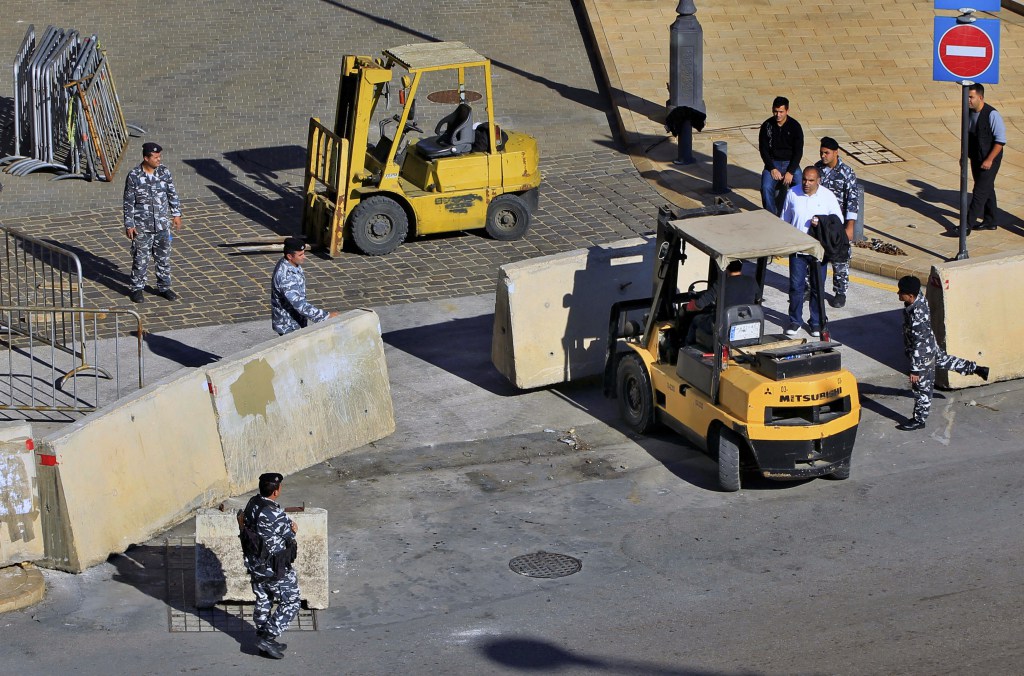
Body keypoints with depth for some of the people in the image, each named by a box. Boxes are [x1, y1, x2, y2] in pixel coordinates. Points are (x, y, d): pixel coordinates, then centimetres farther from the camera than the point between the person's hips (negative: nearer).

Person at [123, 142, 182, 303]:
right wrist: (129, 225, -8)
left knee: (164, 257, 11)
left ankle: (164, 287, 26)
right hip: (142, 226, -3)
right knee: (140, 258, 7)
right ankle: (136, 288, 21)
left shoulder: (164, 172, -4)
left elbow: (172, 194, 9)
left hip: (162, 225, 3)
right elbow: (129, 202, -9)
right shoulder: (133, 176, -14)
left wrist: (176, 214, 10)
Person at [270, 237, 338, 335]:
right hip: (288, 325, -9)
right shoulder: (284, 277, -34)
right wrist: (327, 316, -36)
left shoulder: (294, 265, -3)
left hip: (297, 321, 9)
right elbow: (300, 304, -37)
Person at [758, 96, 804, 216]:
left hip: (791, 163, 0)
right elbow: (763, 150, -2)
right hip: (773, 163, 0)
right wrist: (772, 169, -14)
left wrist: (790, 172, -16)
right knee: (766, 187, -26)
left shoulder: (795, 126, -5)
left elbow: (798, 152, -5)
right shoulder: (767, 126, -4)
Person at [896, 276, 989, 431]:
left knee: (921, 389, 11)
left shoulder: (917, 318, -41)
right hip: (930, 346, 9)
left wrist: (915, 370, -25)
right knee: (943, 360, 36)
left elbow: (919, 346, -33)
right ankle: (977, 369, 54)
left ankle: (919, 420, 30)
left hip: (923, 354, -9)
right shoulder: (919, 296, -16)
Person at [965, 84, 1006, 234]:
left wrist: (989, 160, -21)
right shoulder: (969, 113, 2)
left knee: (980, 192, -8)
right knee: (987, 190, 18)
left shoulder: (992, 115, -20)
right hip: (976, 159, 8)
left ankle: (968, 225, -9)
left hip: (989, 161, -8)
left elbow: (1000, 140, -19)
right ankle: (990, 222, 29)